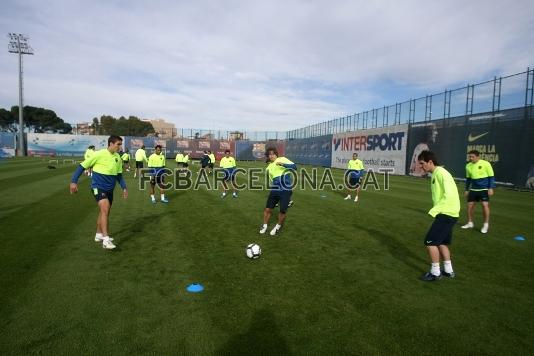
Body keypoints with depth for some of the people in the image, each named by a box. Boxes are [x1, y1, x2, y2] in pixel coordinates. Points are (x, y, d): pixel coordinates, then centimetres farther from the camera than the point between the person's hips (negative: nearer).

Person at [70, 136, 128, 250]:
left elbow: (119, 175, 15)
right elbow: (82, 166, -7)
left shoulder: (118, 157, 5)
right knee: (105, 209, -22)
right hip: (98, 187, -7)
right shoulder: (99, 154, -14)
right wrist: (74, 181, -11)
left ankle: (99, 235, 34)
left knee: (104, 212, 16)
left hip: (109, 189, 7)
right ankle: (106, 239, -22)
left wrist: (124, 187, 7)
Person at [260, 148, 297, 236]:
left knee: (283, 211, -2)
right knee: (268, 209, 3)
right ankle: (264, 226, 26)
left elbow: (294, 166, -14)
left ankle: (278, 227, 23)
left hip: (286, 191, -4)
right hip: (275, 190, 4)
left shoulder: (282, 159, -2)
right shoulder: (269, 167, 12)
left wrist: (282, 164, -26)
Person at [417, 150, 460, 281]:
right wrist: (436, 210, 11)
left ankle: (435, 272, 7)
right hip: (445, 213, 10)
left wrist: (434, 210, -21)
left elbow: (449, 195, -24)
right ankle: (448, 270, 29)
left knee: (430, 241, -6)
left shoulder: (440, 173, -16)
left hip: (447, 213, -10)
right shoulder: (435, 174, 13)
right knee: (441, 242, 18)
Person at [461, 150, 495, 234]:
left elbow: (491, 177, -6)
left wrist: (491, 188, -11)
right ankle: (470, 223, 20)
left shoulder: (486, 164, -11)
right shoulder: (468, 166, 3)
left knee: (485, 205, -12)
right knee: (470, 205, 4)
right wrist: (466, 190, 16)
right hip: (473, 189, 5)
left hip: (484, 189, -5)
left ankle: (486, 225, 2)